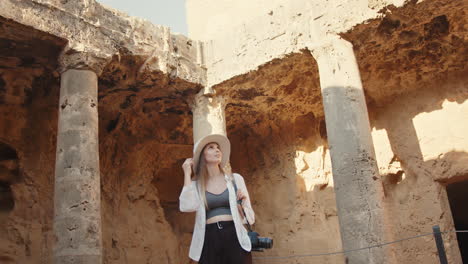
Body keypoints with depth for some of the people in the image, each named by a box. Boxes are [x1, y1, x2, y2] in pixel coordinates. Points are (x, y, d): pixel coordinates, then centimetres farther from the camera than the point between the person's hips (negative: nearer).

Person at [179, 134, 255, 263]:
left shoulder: (235, 179, 8)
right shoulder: (195, 185, 6)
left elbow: (249, 217, 11)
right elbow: (187, 206, -17)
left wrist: (244, 200, -10)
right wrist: (187, 174, -6)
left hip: (234, 237, 1)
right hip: (209, 239, -1)